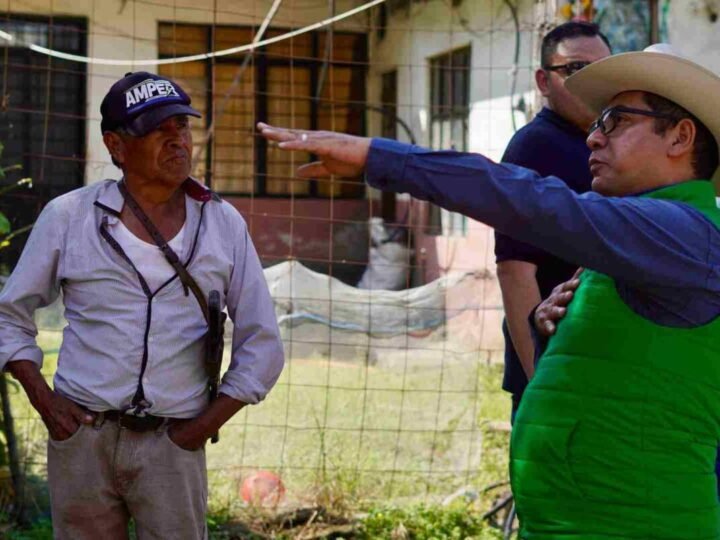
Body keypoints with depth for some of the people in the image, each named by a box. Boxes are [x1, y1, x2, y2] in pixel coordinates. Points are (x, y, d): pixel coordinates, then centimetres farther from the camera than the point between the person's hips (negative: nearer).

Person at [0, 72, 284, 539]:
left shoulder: (223, 224, 3)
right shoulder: (69, 216, 1)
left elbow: (261, 345, 5)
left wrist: (203, 426, -3)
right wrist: (43, 401, -4)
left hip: (172, 446, 0)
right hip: (81, 436, 0)